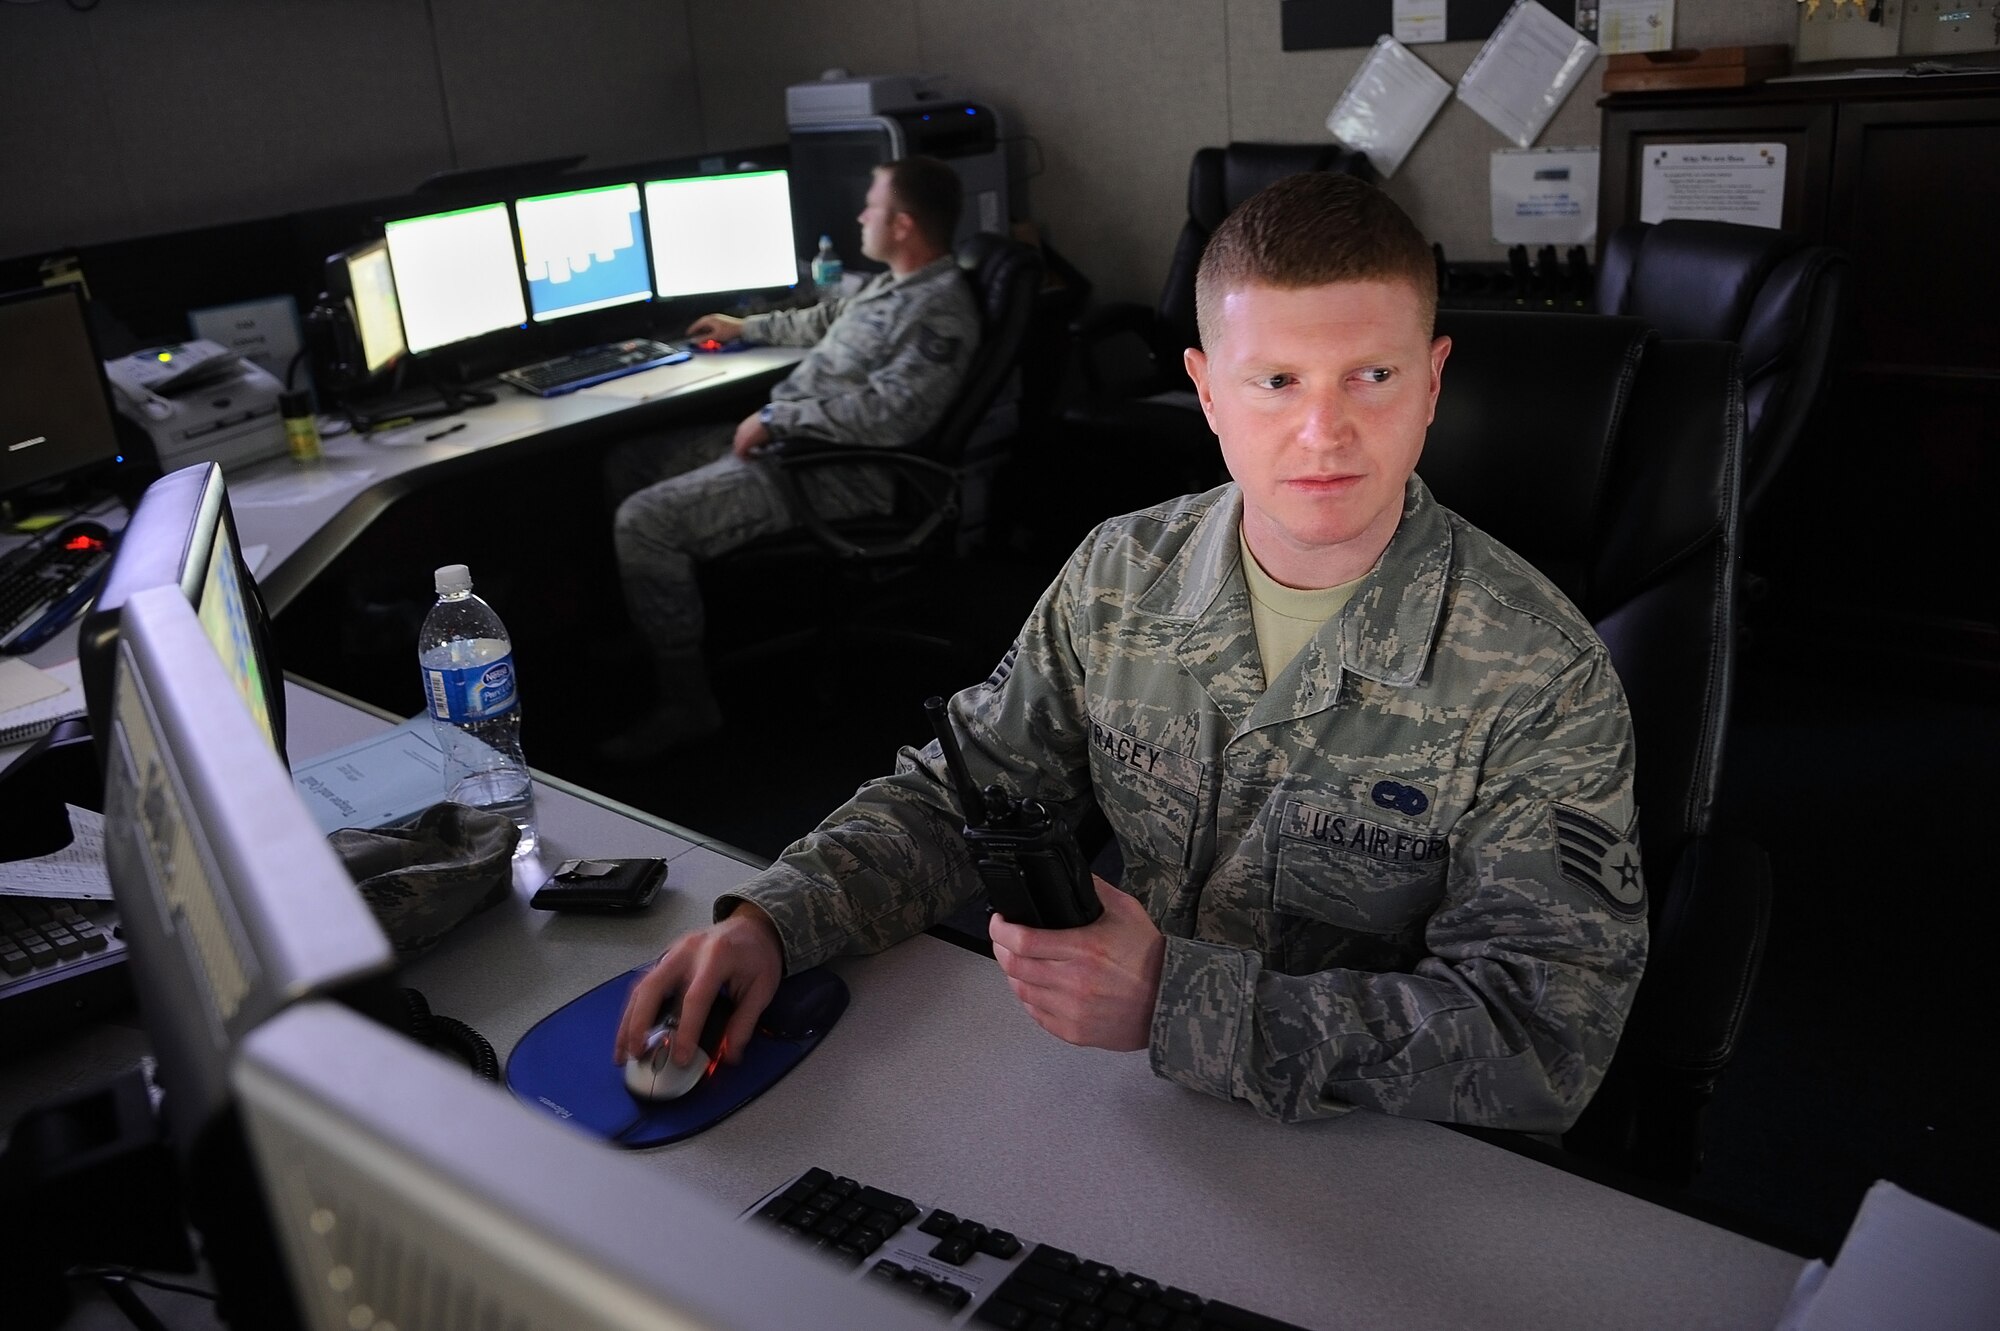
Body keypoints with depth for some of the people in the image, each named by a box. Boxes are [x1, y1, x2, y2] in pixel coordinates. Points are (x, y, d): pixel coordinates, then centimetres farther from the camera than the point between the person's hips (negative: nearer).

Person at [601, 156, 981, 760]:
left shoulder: (940, 312, -18)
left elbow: (888, 413, -29)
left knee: (645, 521, -22)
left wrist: (777, 418, -23)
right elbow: (826, 320, 35)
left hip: (837, 472, -11)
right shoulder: (893, 284, 15)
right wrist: (747, 326, 42)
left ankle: (686, 703, -9)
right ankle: (651, 637, 24)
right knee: (626, 462, 13)